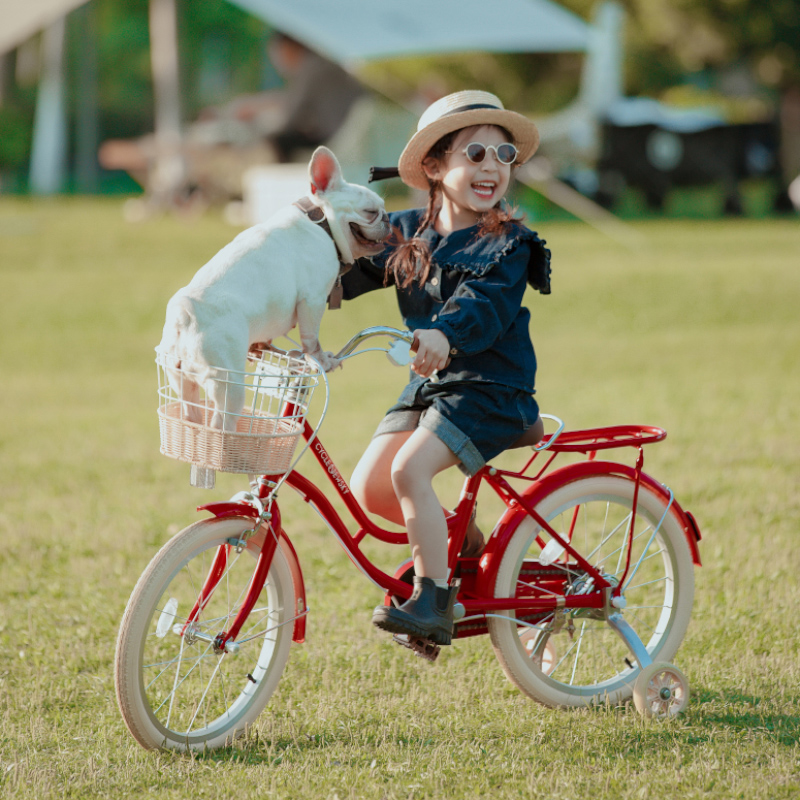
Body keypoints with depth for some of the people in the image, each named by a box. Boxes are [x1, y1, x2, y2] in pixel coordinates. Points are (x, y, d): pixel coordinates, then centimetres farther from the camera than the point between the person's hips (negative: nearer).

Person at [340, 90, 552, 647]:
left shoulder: (507, 244, -9)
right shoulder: (407, 234, 8)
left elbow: (486, 306, -26)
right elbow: (344, 274, 8)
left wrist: (443, 335, -47)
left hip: (490, 389, -6)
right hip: (427, 386, 6)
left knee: (409, 470, -25)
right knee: (369, 489, -5)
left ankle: (433, 602, -15)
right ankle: (466, 543, 18)